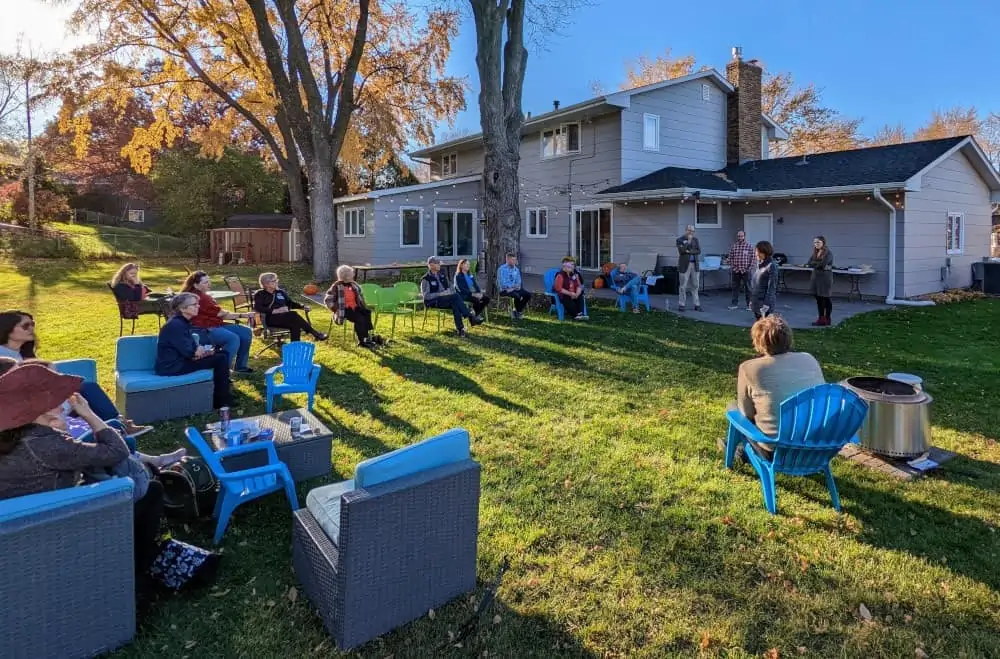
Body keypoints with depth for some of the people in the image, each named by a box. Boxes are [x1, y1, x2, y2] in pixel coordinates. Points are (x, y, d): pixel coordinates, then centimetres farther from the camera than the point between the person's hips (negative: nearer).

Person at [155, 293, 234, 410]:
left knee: (223, 353, 10)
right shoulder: (175, 325, -19)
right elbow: (189, 352, -23)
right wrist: (206, 350, -6)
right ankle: (221, 401, -7)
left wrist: (201, 350, -9)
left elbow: (191, 347, 13)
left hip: (180, 360, 10)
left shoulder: (183, 322, 13)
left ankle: (223, 395, 14)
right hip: (172, 366, -10)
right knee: (220, 359, -17)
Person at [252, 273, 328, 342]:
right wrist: (274, 311, -21)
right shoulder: (260, 294, 7)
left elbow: (290, 303, 25)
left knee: (295, 324, -33)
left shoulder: (280, 292, 22)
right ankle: (315, 333, -32)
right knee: (292, 315, -33)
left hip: (285, 317, 5)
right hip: (270, 319, -5)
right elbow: (257, 308, -8)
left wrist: (302, 307, 5)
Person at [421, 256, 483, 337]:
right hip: (433, 301, -6)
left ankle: (460, 329, -39)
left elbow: (450, 287, 22)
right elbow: (426, 296, -13)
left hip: (446, 299, 6)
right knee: (455, 296, -31)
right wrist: (440, 294, -21)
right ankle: (470, 317, -33)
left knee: (455, 304, -31)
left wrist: (450, 290, -3)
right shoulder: (425, 279, -5)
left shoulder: (442, 275, 15)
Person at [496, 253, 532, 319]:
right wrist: (515, 286, -14)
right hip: (504, 291, -6)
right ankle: (519, 311, -6)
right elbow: (502, 284, -16)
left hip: (514, 289, 7)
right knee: (517, 296, -32)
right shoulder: (502, 269, -9)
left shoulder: (516, 269, 10)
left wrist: (512, 288, -13)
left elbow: (518, 282, 9)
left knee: (528, 295, -14)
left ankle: (516, 311, -3)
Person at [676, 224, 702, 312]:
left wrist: (689, 251, -11)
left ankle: (697, 305, 9)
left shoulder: (695, 239, 12)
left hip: (695, 265, 4)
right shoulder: (680, 240, 0)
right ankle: (681, 305, 6)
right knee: (683, 286, -1)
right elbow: (681, 251, -16)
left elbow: (699, 251, 2)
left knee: (695, 286, 6)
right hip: (684, 265, -4)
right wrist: (688, 241, -14)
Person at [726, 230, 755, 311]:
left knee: (747, 288, 2)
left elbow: (752, 259, -2)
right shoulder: (733, 246, 6)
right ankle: (735, 303, 16)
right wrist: (733, 267, -4)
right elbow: (730, 258, 7)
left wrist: (749, 269, -9)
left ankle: (749, 305, 7)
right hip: (735, 271, 3)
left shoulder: (749, 246, -1)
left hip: (745, 271, -3)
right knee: (735, 288, 8)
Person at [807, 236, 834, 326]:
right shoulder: (815, 252, 11)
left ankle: (827, 319, 8)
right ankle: (821, 318, 16)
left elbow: (823, 264, -21)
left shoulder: (828, 253, -9)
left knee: (825, 298, 0)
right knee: (818, 298, 9)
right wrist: (819, 265, -14)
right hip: (816, 277, 7)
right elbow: (809, 263, -1)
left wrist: (814, 264, -4)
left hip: (825, 278, -7)